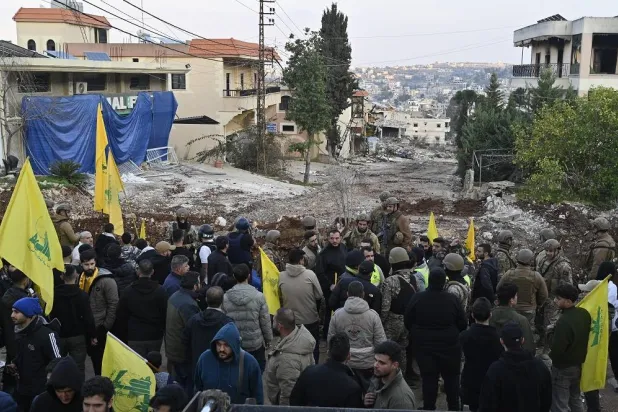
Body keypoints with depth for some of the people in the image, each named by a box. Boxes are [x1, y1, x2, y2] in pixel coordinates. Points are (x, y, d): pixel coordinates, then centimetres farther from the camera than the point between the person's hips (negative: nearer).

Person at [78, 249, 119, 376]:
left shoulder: (106, 280, -15)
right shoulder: (81, 279, 5)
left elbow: (113, 305, -16)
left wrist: (106, 327, -15)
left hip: (101, 329, -6)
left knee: (102, 360, 3)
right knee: (94, 358, 17)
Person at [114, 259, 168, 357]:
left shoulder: (128, 291, -3)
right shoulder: (160, 291, -4)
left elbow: (121, 317, 2)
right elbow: (165, 314, -2)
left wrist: (123, 337, 11)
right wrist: (162, 331, 11)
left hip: (135, 337, -1)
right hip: (155, 337, 1)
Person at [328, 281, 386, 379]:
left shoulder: (337, 314, -9)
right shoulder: (373, 315, -14)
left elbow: (331, 340, -1)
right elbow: (380, 342, -11)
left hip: (344, 364, 1)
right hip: (368, 364, -1)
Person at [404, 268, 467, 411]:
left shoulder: (417, 298, -12)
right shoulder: (452, 299, -13)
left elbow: (408, 322, -2)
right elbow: (463, 324, -4)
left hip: (424, 345, 0)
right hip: (449, 345, 0)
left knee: (428, 378, 8)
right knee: (451, 377, 15)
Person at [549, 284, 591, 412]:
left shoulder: (564, 321, -31)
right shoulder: (584, 313, -5)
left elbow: (557, 350, -26)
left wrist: (551, 354, -5)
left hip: (563, 368, -8)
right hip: (578, 364, 8)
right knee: (575, 399, 25)